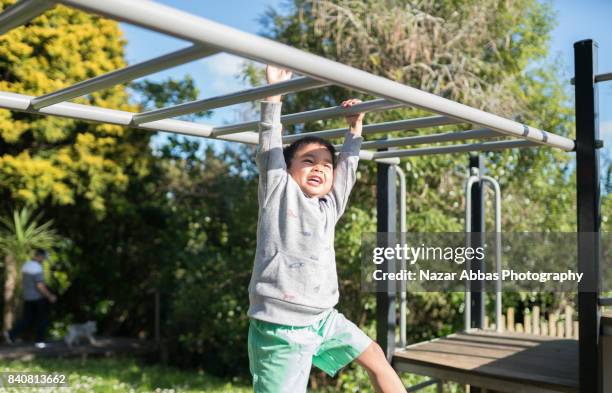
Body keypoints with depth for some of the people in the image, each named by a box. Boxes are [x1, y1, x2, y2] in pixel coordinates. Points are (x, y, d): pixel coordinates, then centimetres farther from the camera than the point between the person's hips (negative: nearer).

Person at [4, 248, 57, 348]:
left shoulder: (25, 265, 7)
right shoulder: (37, 268, -21)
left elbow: (23, 281, 16)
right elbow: (40, 286, -25)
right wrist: (50, 296, -16)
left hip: (27, 298, 8)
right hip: (39, 298, -8)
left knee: (27, 319, 15)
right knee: (42, 320, 7)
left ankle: (11, 334, 3)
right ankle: (40, 341, 12)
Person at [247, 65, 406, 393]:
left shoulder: (329, 206, 13)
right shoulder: (278, 191, -1)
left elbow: (347, 166, 22)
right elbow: (270, 150, -8)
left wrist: (354, 129, 22)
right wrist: (273, 95, -10)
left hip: (323, 317, 7)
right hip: (281, 325, -7)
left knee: (374, 355, 18)